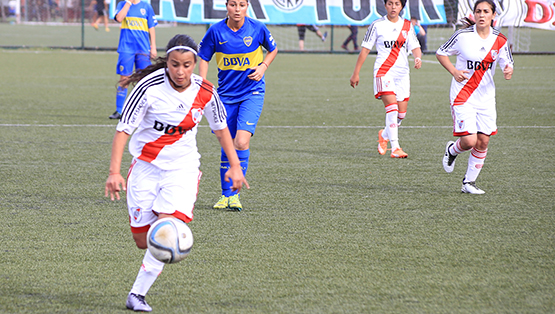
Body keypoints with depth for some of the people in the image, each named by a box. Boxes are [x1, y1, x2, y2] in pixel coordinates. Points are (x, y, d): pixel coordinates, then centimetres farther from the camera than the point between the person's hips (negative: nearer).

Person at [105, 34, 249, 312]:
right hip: (146, 166, -1)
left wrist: (235, 166, 8)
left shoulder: (205, 93, -8)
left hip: (182, 167, 1)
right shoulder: (149, 87, -17)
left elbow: (220, 127, 10)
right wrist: (114, 171, -23)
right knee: (142, 240, 1)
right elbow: (123, 129, -14)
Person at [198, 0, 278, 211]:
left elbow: (272, 50, 11)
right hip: (226, 94, 2)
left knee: (242, 142, -18)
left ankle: (235, 194, -9)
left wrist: (263, 67, -6)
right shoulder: (216, 32, -7)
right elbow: (203, 58, 7)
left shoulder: (257, 29, -7)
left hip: (252, 93, -2)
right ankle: (226, 194, 21)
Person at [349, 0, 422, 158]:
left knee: (401, 114, 4)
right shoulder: (377, 25, -1)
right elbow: (365, 49, 3)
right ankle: (395, 148, -21)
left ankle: (384, 135, 34)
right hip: (383, 72, -4)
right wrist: (356, 73, 3)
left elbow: (415, 47, 7)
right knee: (392, 107, -20)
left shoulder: (407, 26, 9)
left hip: (402, 73, 5)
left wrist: (418, 58, -17)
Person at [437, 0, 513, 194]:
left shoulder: (499, 40, -2)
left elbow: (508, 64, 7)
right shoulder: (462, 36, -10)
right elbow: (441, 53, 3)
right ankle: (452, 150, 22)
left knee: (483, 142, 2)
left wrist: (508, 71, -18)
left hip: (486, 97, 4)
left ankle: (469, 182, 18)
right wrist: (454, 71, -13)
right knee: (469, 141, -14)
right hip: (463, 96, -4)